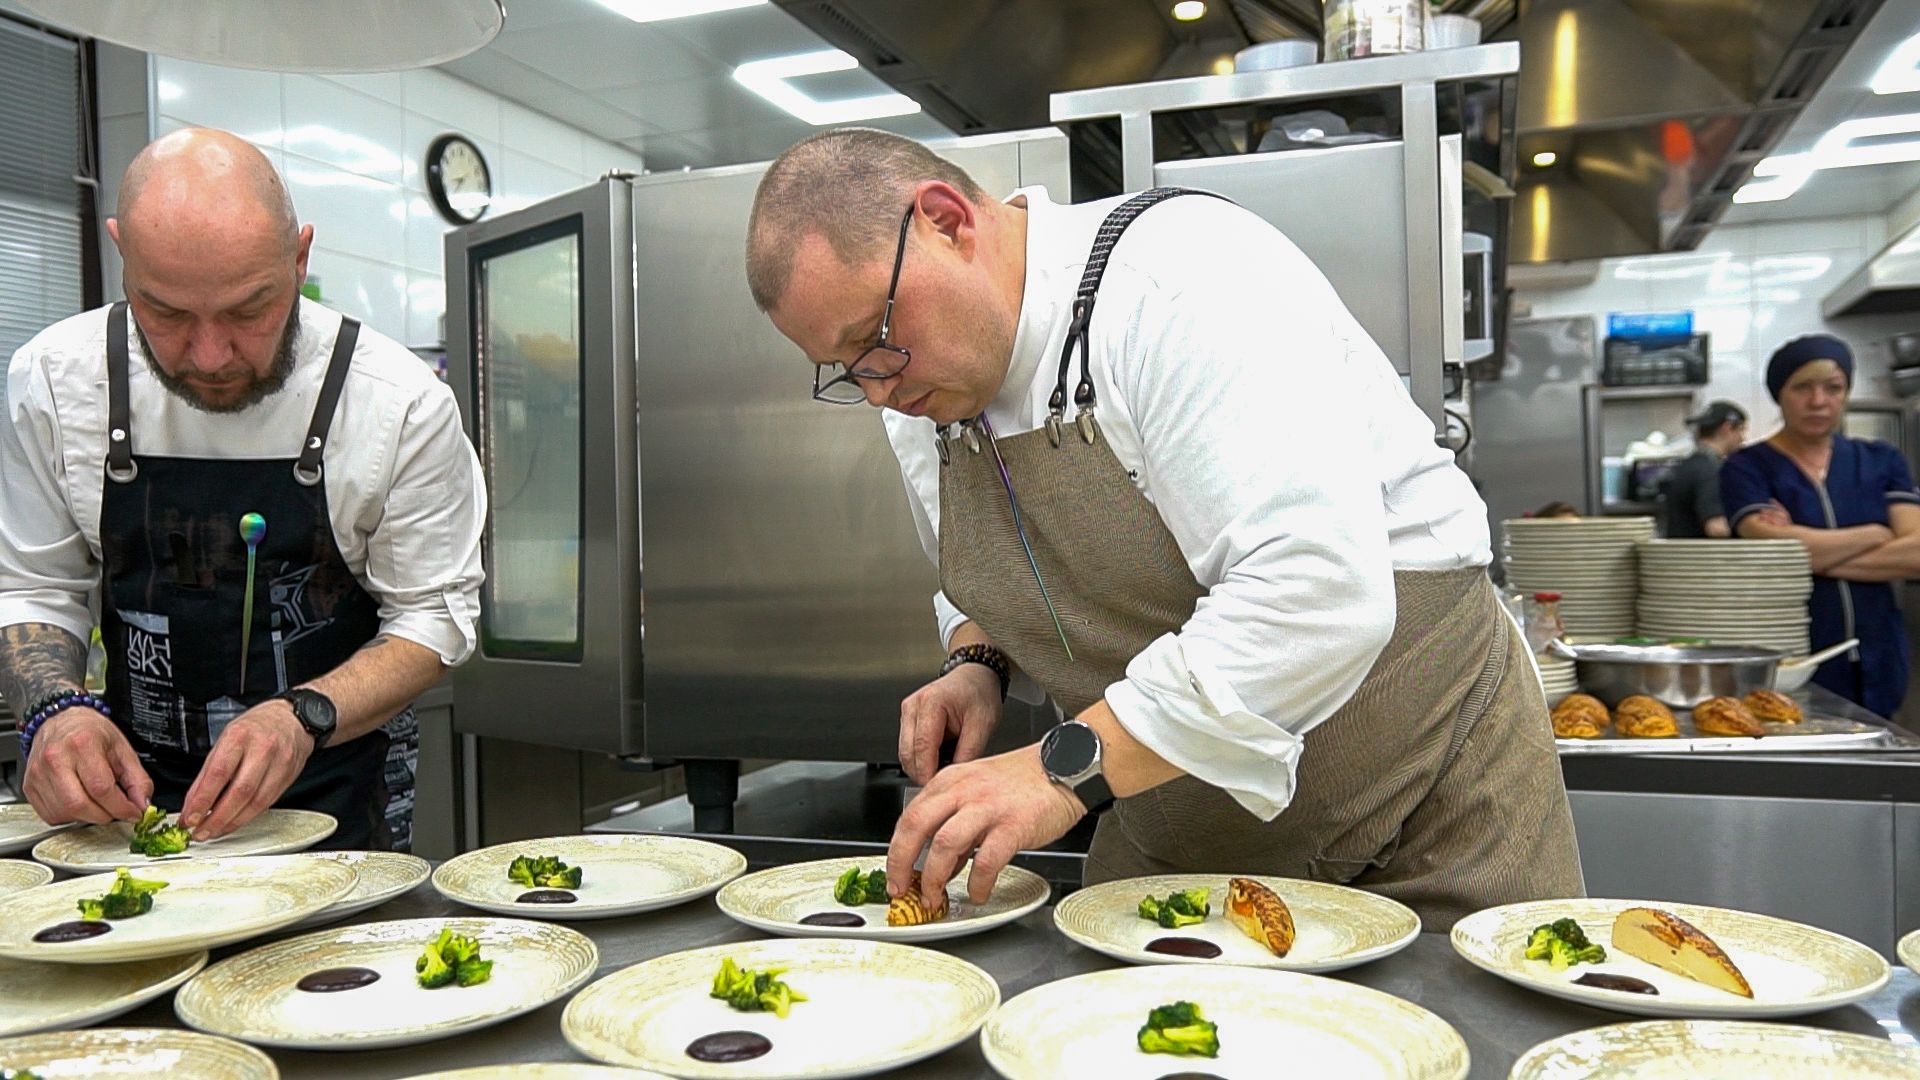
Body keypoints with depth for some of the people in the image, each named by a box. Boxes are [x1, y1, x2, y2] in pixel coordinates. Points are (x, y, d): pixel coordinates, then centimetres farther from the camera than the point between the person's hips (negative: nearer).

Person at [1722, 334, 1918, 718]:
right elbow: (1773, 548, -18)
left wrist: (1818, 555, -12)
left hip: (1876, 661, 4)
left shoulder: (1881, 461, 11)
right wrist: (1874, 535, -5)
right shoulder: (1747, 468, -1)